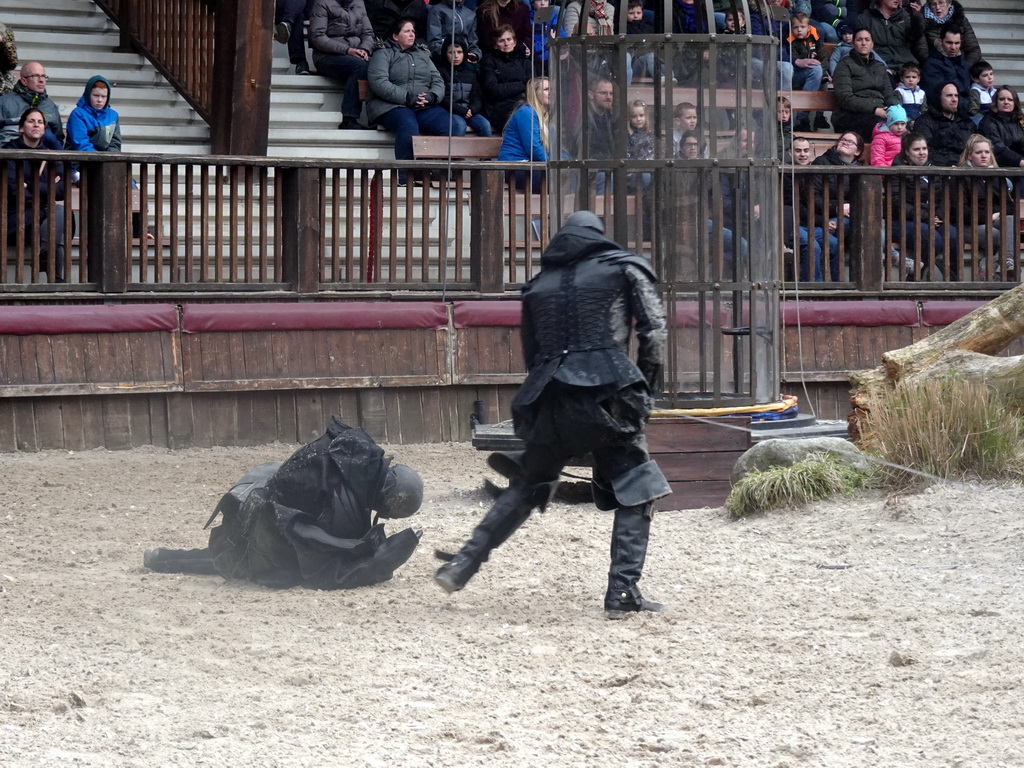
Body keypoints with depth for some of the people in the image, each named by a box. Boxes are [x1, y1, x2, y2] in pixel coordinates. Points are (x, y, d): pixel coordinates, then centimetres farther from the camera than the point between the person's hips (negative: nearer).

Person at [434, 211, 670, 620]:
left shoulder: (539, 284, 20)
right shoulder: (624, 268, 9)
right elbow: (653, 329, 1)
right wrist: (645, 386, 10)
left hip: (552, 400, 4)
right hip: (609, 396, -4)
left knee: (526, 487, 19)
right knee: (636, 493, 5)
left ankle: (462, 565, 17)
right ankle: (623, 593, -4)